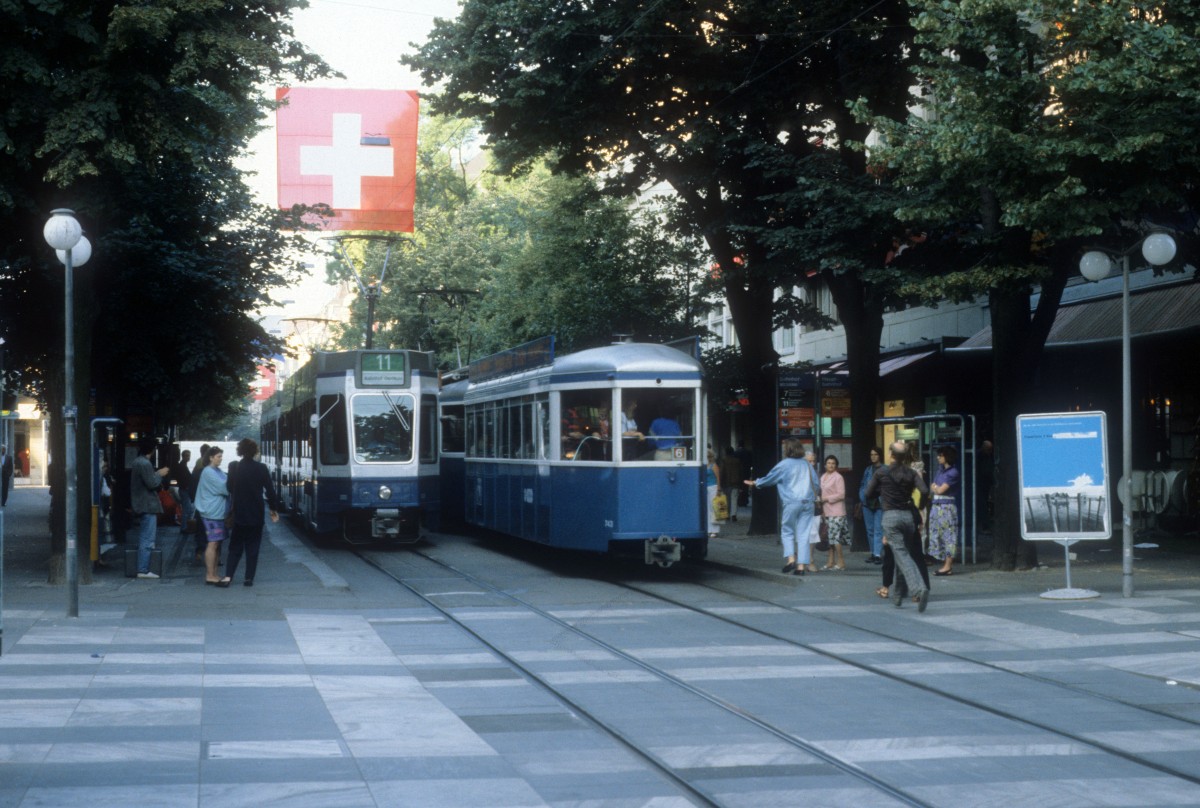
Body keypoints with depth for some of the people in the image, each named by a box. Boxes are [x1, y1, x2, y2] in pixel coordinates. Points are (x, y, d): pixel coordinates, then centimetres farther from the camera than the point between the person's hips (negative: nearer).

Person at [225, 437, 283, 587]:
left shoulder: (234, 468, -4)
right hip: (256, 514, -2)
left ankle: (228, 576, -2)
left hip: (239, 513, 2)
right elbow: (270, 490, -6)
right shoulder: (261, 468, -9)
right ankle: (249, 578, 3)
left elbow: (230, 489, 4)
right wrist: (274, 509, 3)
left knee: (235, 547, 10)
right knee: (252, 547, 7)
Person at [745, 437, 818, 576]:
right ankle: (802, 565, -2)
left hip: (791, 502, -4)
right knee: (803, 535, 3)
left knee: (787, 532, 9)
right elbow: (815, 482, 13)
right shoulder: (806, 464, 11)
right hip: (808, 502, 4)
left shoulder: (784, 464, -1)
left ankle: (790, 558, -9)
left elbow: (769, 478, 10)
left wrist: (754, 483, 26)